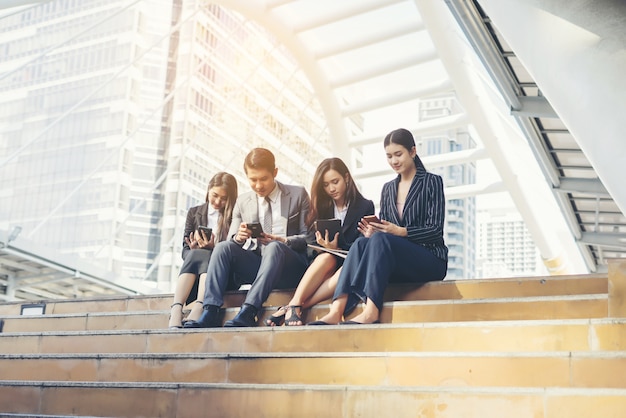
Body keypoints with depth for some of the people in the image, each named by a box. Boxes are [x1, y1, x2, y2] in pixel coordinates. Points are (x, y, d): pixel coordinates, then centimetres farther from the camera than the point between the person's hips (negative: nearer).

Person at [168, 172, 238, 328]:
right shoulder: (194, 213, 17)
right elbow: (185, 250, 12)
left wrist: (214, 248, -17)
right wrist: (193, 250, -12)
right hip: (193, 274, 2)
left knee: (199, 256, -33)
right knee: (194, 254, -32)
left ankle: (198, 310, -57)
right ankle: (176, 311, -51)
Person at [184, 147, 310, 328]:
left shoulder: (298, 195, 7)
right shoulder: (242, 202, 15)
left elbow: (308, 237, 2)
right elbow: (233, 238, 11)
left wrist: (283, 241, -17)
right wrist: (238, 237, -13)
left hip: (288, 267, -3)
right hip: (253, 263, 3)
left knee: (275, 247, -36)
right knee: (223, 247, -23)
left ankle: (247, 312, -45)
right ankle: (210, 313, -35)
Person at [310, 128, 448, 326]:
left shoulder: (432, 182, 3)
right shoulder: (388, 189, 18)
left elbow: (435, 230, -7)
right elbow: (382, 230, 12)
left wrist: (400, 232, -22)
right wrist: (372, 233, -13)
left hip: (430, 260, -4)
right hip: (398, 263, 4)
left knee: (381, 240, -33)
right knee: (361, 243, -27)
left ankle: (371, 311, -45)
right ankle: (336, 311, -42)